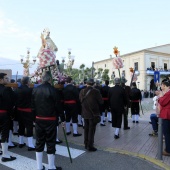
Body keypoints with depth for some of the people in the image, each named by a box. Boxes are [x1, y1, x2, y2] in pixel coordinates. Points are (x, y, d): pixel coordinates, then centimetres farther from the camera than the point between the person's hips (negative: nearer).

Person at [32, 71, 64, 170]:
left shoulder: (35, 89, 2)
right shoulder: (52, 90, -13)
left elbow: (33, 105, 7)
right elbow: (57, 105, -12)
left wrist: (36, 115, 16)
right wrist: (63, 119, -3)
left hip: (38, 119, 5)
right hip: (50, 120, -5)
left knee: (39, 143, 14)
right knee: (50, 143, 6)